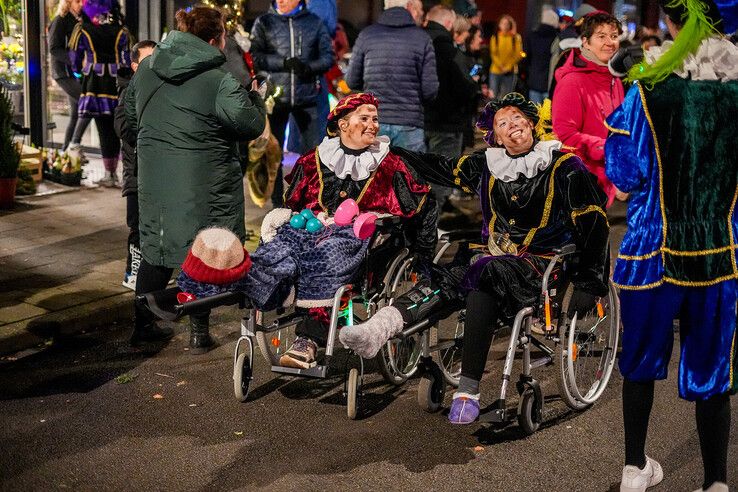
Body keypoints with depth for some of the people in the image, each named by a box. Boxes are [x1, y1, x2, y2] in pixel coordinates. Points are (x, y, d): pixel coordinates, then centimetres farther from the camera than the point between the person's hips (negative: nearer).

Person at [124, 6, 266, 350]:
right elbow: (252, 126, -11)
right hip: (204, 183, -6)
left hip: (154, 177, 6)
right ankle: (199, 332, 11)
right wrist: (254, 96, 8)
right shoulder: (220, 81, -15)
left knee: (155, 247, 16)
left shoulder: (146, 69, 6)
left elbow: (131, 114, 16)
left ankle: (143, 325, 22)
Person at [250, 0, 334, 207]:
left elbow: (328, 56, 5)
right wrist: (284, 63, -17)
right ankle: (277, 202, 19)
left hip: (306, 97, 0)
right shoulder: (264, 23, 4)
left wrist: (309, 67, -15)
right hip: (276, 97, 0)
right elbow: (255, 56, -5)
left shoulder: (314, 22, 7)